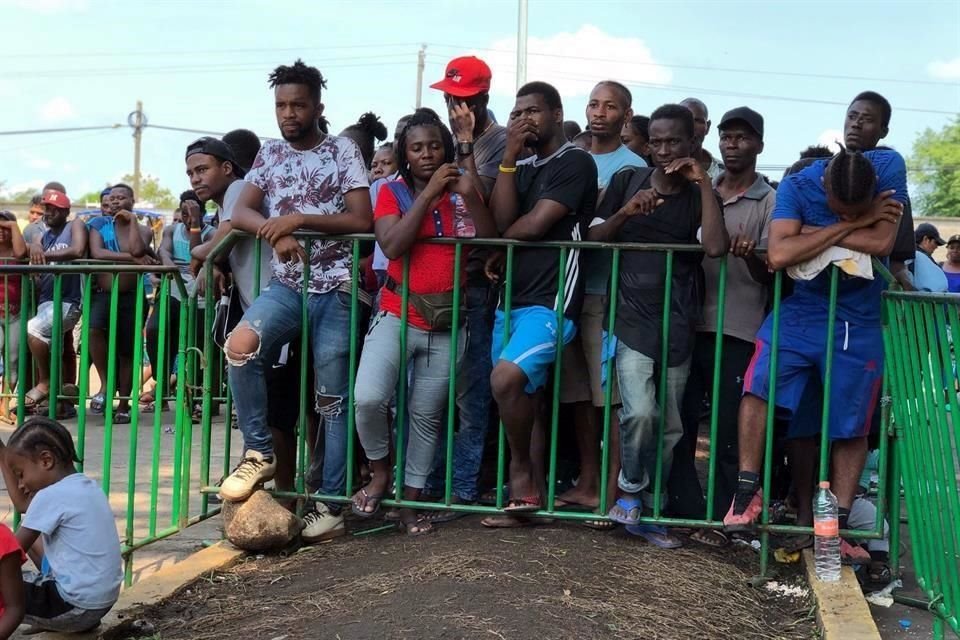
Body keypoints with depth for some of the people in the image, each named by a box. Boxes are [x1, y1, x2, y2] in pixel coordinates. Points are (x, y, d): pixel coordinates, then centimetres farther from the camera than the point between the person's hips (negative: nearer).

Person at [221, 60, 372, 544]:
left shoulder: (343, 151, 2)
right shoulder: (270, 154, 13)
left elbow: (362, 221, -7)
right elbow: (240, 213, 5)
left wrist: (299, 219, -15)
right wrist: (276, 231, -15)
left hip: (335, 287, -3)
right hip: (287, 284, 3)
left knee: (331, 398, 1)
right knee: (240, 345, -25)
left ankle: (330, 503, 10)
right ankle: (259, 453, -8)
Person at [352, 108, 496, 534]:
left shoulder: (463, 188, 6)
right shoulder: (392, 192, 1)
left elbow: (491, 243, -3)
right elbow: (392, 246, -16)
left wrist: (471, 197, -17)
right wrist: (429, 192, -17)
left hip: (447, 324, 2)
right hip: (397, 316, -1)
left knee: (427, 415, 7)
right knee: (368, 398, -20)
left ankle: (411, 500, 21)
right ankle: (380, 474, 7)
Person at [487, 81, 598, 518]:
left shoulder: (575, 162, -4)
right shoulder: (523, 168, 19)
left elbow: (535, 224, -13)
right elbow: (501, 220, 1)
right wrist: (509, 156, -2)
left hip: (549, 300, -8)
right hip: (512, 299, 8)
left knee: (506, 378, -26)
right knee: (525, 398, 9)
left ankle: (521, 470, -7)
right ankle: (532, 495, 16)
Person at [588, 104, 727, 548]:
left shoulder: (701, 196, 5)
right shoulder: (627, 181, 7)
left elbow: (715, 248, -14)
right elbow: (591, 238, 4)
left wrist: (704, 183, -12)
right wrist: (625, 213, -13)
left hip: (678, 328, 2)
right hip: (631, 320, -1)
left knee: (668, 428, 7)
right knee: (639, 413, -20)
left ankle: (650, 509, 22)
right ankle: (630, 489, 4)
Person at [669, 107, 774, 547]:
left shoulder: (770, 202, 3)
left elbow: (770, 275, -3)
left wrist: (750, 256, -26)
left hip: (737, 332, -4)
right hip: (691, 324, 4)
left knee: (728, 431, 0)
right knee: (679, 424, 5)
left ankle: (720, 519, 9)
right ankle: (685, 511, 14)